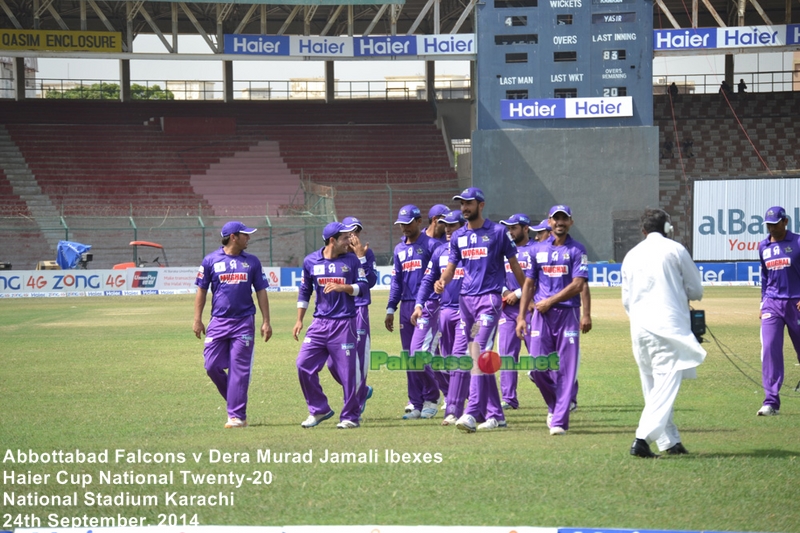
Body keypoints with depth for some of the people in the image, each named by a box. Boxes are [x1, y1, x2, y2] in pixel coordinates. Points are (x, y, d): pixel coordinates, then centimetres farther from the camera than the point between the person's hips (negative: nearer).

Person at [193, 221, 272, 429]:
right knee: (212, 366, -2)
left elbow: (261, 292, 9)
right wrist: (197, 319, 1)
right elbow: (201, 290, 7)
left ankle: (237, 415, -1)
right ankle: (235, 401, 19)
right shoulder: (211, 260, 3)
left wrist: (266, 321, 3)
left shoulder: (251, 261, 7)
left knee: (239, 370, -4)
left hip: (244, 323, 0)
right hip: (218, 323, 0)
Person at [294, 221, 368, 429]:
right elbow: (304, 291, 13)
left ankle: (350, 416, 9)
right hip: (320, 323, 3)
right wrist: (299, 320, 11)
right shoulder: (311, 261, 4)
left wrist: (342, 287, -19)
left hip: (344, 324, -3)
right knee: (304, 364, -4)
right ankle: (319, 410, 10)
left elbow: (363, 287, -1)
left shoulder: (351, 260, 0)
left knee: (347, 370, -3)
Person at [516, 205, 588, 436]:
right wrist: (521, 317, 6)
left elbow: (578, 285, -8)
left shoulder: (577, 250, 1)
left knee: (566, 368, -6)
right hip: (541, 315, 3)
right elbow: (529, 284, 13)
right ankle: (554, 405, 23)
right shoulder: (537, 250, 11)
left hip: (568, 313, -3)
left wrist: (550, 301, -11)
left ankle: (559, 420, -5)